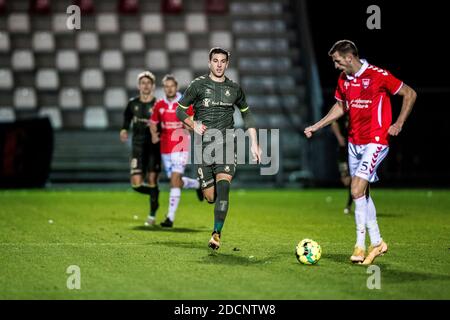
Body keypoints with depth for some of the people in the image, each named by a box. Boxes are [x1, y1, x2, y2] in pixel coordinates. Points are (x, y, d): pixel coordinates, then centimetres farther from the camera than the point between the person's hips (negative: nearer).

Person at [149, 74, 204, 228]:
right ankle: (197, 184, 41)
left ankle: (170, 217, -13)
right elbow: (153, 123, 17)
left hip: (180, 147, -5)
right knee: (176, 181, 9)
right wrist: (154, 135, -2)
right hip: (165, 147, 5)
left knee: (175, 179, -14)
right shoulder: (159, 105, 5)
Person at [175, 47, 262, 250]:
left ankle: (217, 233, -18)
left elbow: (246, 115, 22)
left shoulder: (234, 88, 11)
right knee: (210, 197, -4)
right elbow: (180, 111, 9)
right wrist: (193, 125, -9)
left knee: (223, 185, -22)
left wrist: (254, 143, 14)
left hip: (226, 143, 0)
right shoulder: (198, 85, 4)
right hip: (203, 145, 0)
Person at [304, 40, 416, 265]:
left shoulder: (378, 75, -14)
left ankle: (360, 245, -6)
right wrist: (317, 126, 14)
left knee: (357, 191, -16)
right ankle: (377, 242, 23)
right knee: (361, 193, 11)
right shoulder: (343, 79, 6)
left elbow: (410, 94, -5)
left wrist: (398, 124, -9)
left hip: (375, 141, -7)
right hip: (354, 142, 8)